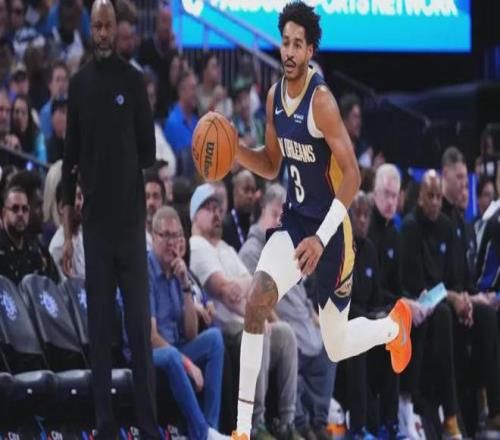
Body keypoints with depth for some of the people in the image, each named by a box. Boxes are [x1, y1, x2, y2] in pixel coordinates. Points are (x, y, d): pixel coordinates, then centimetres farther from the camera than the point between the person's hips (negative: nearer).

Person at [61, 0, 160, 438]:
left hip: (130, 221, -2)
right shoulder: (79, 85, 6)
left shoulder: (133, 81, -2)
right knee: (99, 329, 5)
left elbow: (149, 152, 2)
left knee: (140, 327, -2)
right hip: (95, 223, 2)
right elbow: (71, 158, 7)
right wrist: (67, 232, 4)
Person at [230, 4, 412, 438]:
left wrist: (321, 238, -27)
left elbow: (352, 176, -23)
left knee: (337, 348, 8)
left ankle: (394, 325, 43)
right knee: (256, 300, -20)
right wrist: (234, 149, -6)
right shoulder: (274, 96, 0)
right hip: (294, 221, 6)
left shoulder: (321, 100, -23)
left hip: (330, 229, -6)